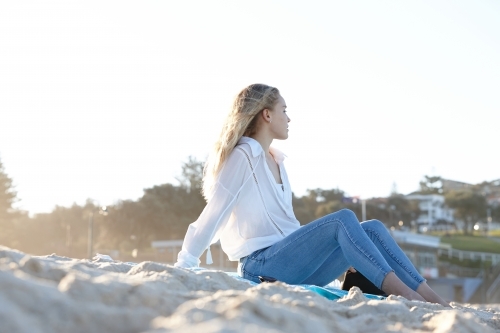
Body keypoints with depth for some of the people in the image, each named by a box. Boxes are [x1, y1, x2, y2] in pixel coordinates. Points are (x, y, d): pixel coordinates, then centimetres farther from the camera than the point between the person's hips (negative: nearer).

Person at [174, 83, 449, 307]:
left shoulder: (275, 161, 19)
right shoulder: (242, 156, -7)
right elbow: (212, 216, -10)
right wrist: (184, 267, -10)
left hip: (290, 260, 8)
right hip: (261, 266, -8)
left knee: (372, 229, -8)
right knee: (343, 219, -26)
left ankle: (430, 299, -18)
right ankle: (402, 294, -35)